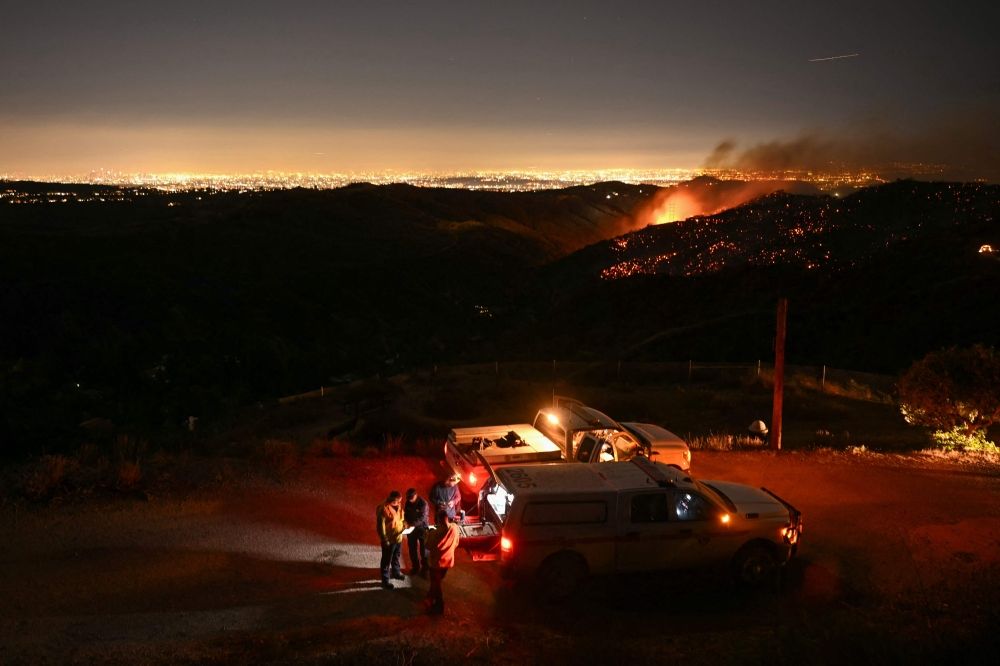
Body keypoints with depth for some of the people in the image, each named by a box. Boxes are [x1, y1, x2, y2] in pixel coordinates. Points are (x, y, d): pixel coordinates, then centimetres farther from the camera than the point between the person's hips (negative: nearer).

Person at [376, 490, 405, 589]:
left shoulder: (397, 506, -2)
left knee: (396, 557, 26)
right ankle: (385, 581, 16)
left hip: (398, 537, 8)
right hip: (389, 540, -8)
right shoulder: (383, 509, -25)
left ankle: (396, 572, 47)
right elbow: (380, 526, -22)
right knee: (386, 560, 5)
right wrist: (384, 540, -21)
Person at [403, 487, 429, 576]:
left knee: (423, 549, 5)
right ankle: (415, 567, 28)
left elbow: (422, 518, -25)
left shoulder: (423, 503, -21)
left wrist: (412, 524, -35)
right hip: (411, 528, 5)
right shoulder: (408, 502, -5)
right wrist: (406, 522, -12)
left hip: (422, 528, -5)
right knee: (412, 549, 12)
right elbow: (406, 513, 7)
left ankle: (424, 568, 20)